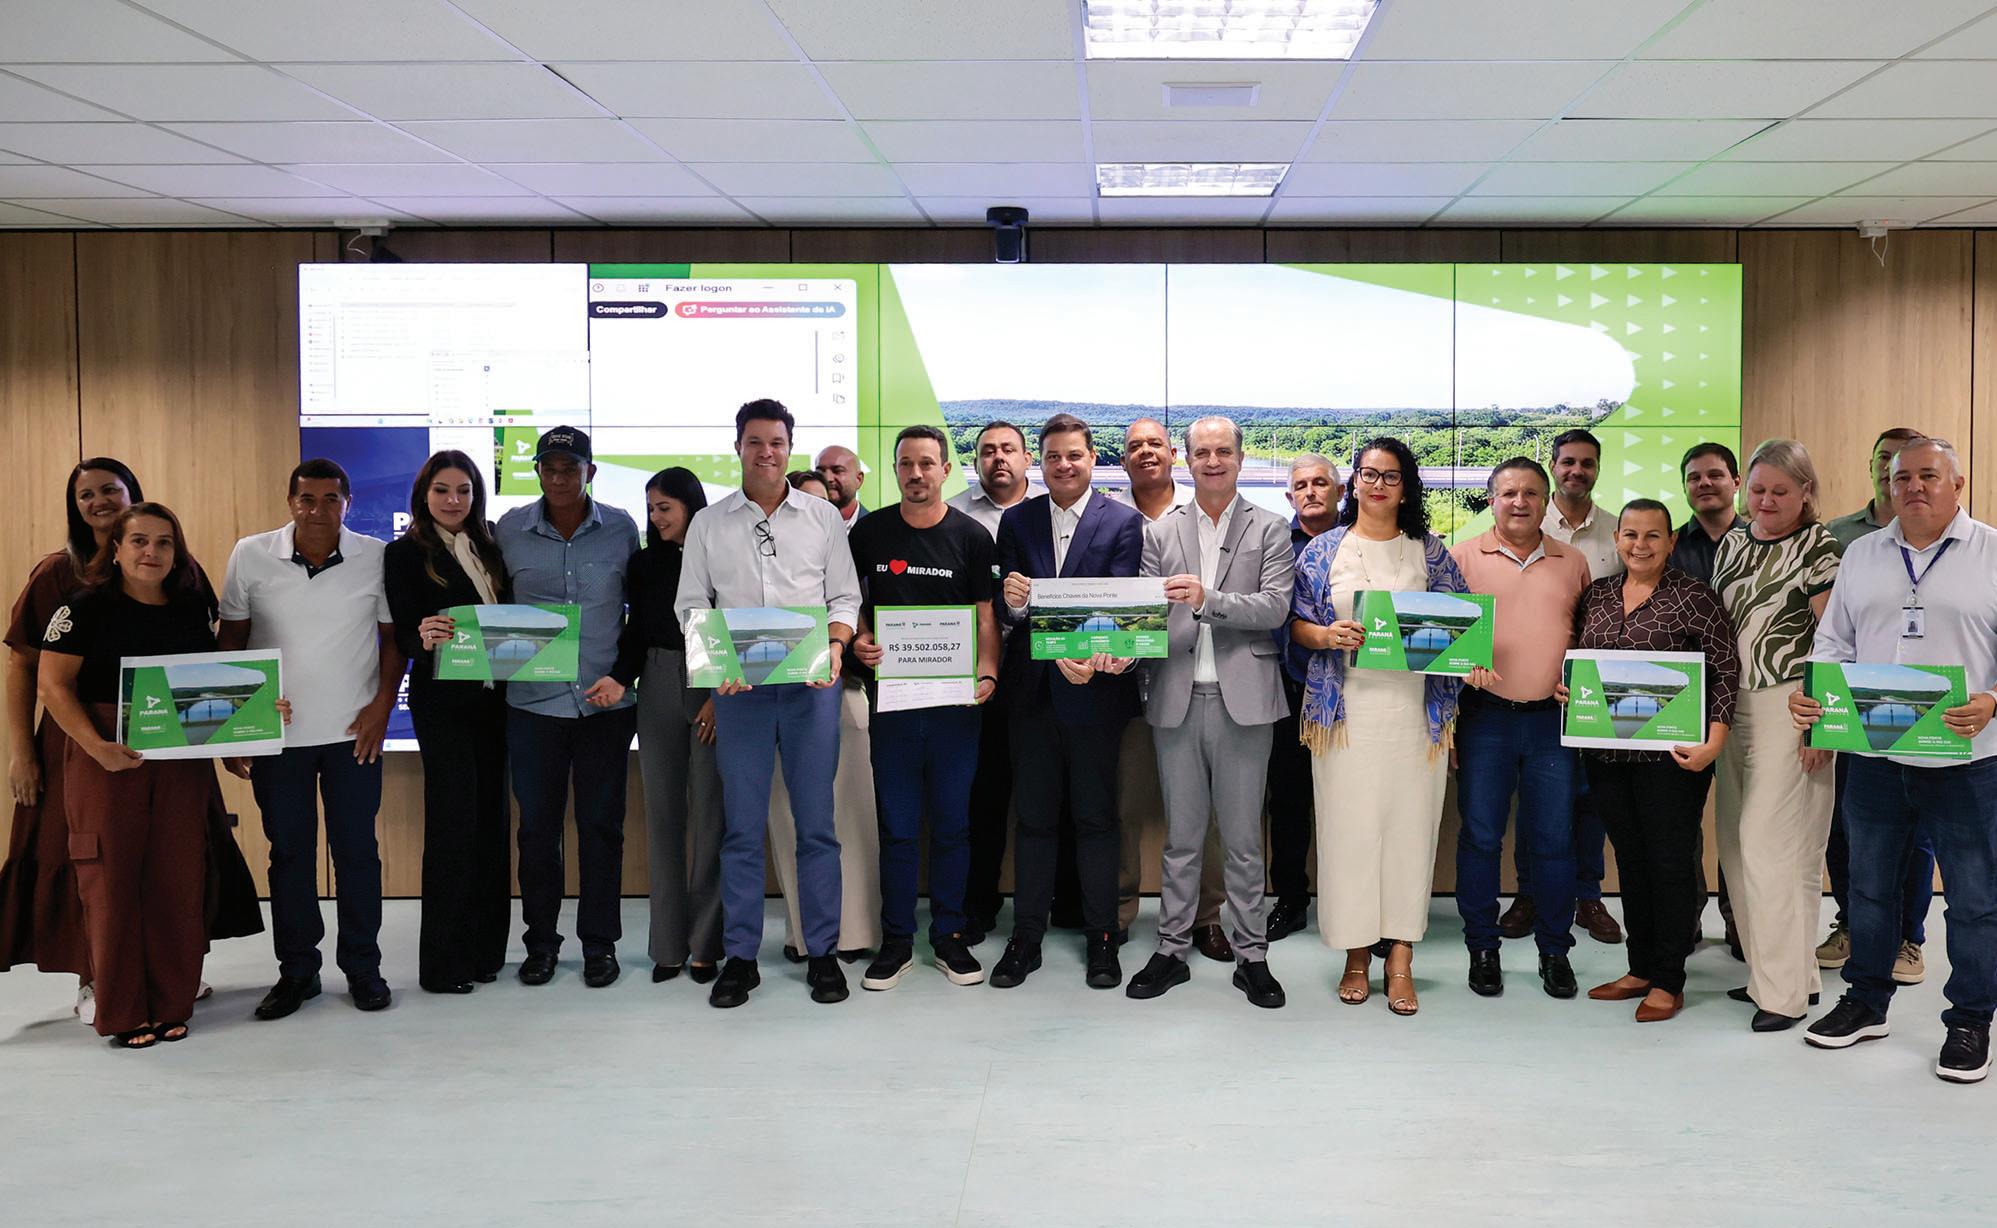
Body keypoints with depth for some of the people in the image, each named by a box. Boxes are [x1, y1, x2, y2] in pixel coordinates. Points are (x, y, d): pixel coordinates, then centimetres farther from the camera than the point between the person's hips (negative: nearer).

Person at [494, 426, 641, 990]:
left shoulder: (622, 529, 2)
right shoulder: (510, 530, 2)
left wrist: (625, 674, -2)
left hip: (606, 702, 0)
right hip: (533, 701, 1)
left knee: (601, 825, 5)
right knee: (537, 825, 7)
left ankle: (599, 943, 16)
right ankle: (541, 941, 20)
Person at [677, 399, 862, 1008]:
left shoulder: (823, 517, 9)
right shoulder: (709, 524, 10)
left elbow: (845, 596, 9)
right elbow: (690, 605, 9)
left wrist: (835, 648, -9)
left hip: (811, 685, 0)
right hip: (738, 687, 0)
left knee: (816, 822, 2)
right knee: (742, 826, 3)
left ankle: (822, 953, 11)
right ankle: (740, 957, 11)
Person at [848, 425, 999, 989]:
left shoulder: (970, 535, 1)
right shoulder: (869, 532, 5)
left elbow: (985, 615, 0)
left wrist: (987, 674, -16)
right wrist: (858, 640, -6)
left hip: (953, 700, -1)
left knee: (952, 824, 7)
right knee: (897, 826, 6)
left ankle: (948, 935, 19)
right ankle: (896, 940, 16)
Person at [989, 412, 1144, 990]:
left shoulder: (1123, 522, -1)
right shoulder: (1016, 521, 7)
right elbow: (1006, 604, 0)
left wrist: (1094, 657, -27)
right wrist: (1011, 601, -24)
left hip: (1096, 689, -2)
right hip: (1032, 689, 2)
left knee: (1096, 817, 7)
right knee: (1034, 818, 10)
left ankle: (1102, 938, 19)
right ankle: (1025, 939, 19)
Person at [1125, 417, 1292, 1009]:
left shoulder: (1269, 529, 4)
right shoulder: (1160, 532, 11)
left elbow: (1275, 607, -7)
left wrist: (1208, 598, -20)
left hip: (1242, 699, -2)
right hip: (1177, 699, 2)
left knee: (1243, 838, 6)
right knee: (1181, 836, 10)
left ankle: (1250, 955, 15)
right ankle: (1172, 949, 19)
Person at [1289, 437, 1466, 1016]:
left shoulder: (1429, 552, 9)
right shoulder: (1323, 550, 7)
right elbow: (1297, 624, 6)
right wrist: (1326, 636, -13)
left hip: (1414, 707, 1)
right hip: (1346, 707, 0)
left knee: (1409, 826, 0)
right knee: (1349, 826, 0)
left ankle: (1400, 962, 8)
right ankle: (1357, 955, 12)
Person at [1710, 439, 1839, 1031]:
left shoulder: (1818, 548, -5)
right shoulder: (1732, 542, 14)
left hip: (1789, 705, -7)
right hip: (1734, 705, 7)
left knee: (1775, 842, -8)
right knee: (1737, 843, 6)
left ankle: (1786, 990, 0)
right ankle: (1767, 968, 17)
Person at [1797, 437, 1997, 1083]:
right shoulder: (1861, 556, 11)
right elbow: (1834, 641, 13)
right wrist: (1809, 692, -5)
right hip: (1874, 757, 4)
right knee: (1869, 884, 14)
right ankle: (1866, 1002, 28)